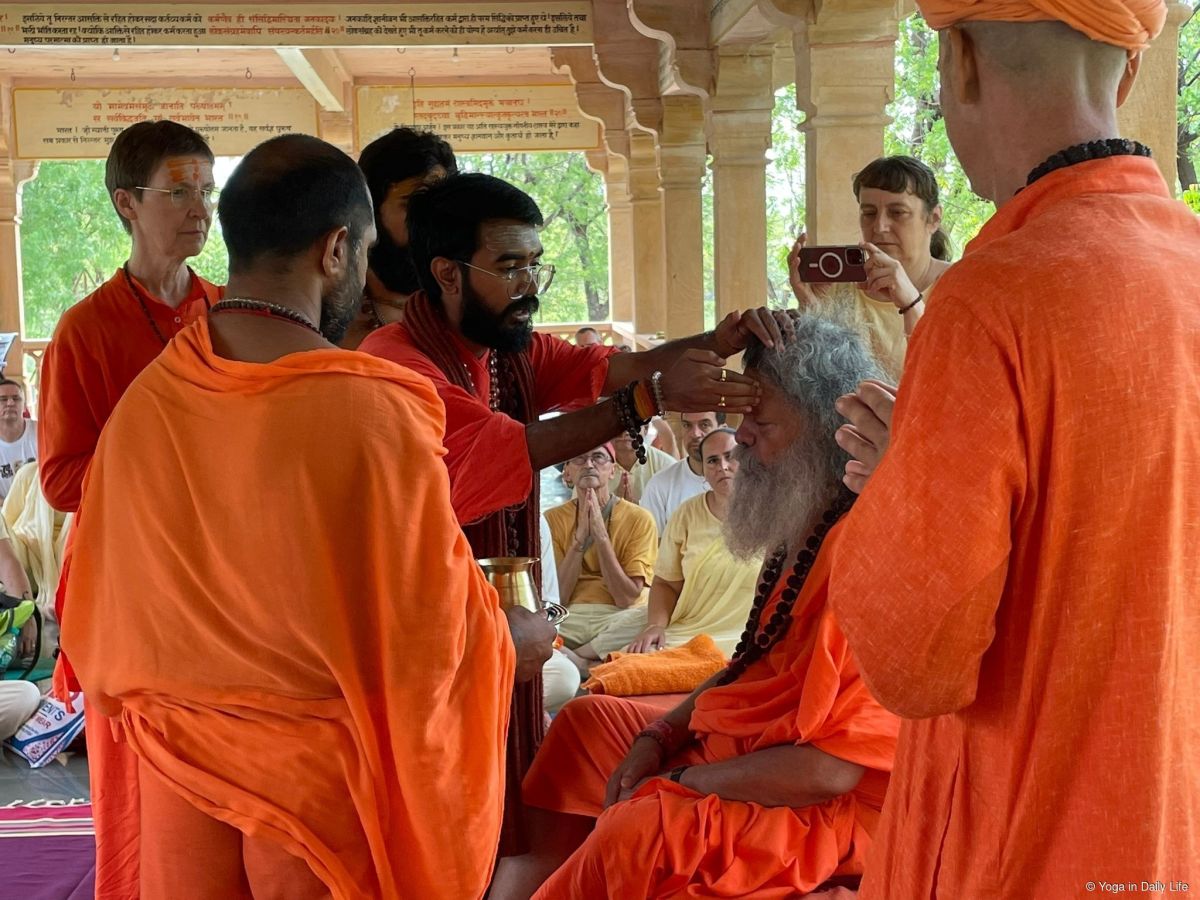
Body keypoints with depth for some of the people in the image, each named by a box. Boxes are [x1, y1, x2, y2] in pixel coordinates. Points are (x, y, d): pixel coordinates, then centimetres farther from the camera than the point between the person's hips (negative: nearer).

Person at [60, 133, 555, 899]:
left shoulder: (143, 402, -7)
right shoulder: (369, 411, -22)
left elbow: (107, 615, 4)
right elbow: (438, 621, -13)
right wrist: (520, 638, 7)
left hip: (180, 770, 5)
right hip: (325, 774, -4)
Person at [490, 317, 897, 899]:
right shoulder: (805, 532, 10)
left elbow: (830, 768, -26)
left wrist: (681, 780, -16)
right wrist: (659, 739, 3)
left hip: (828, 810, -11)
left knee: (638, 829, -31)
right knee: (588, 721, 15)